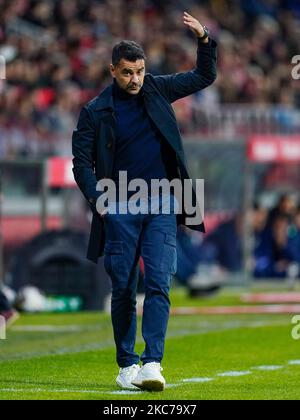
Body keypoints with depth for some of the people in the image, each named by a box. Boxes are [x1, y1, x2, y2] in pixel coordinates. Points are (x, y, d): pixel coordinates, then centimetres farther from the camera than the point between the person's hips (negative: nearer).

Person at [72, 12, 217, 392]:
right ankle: (126, 365, 12)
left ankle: (152, 363, -17)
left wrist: (204, 40, 0)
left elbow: (204, 77, 17)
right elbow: (82, 160, 3)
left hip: (161, 205, 1)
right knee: (123, 290, 3)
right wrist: (96, 199, -10)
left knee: (158, 285, -11)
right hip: (120, 208, -1)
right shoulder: (96, 111, 0)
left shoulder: (157, 90, 8)